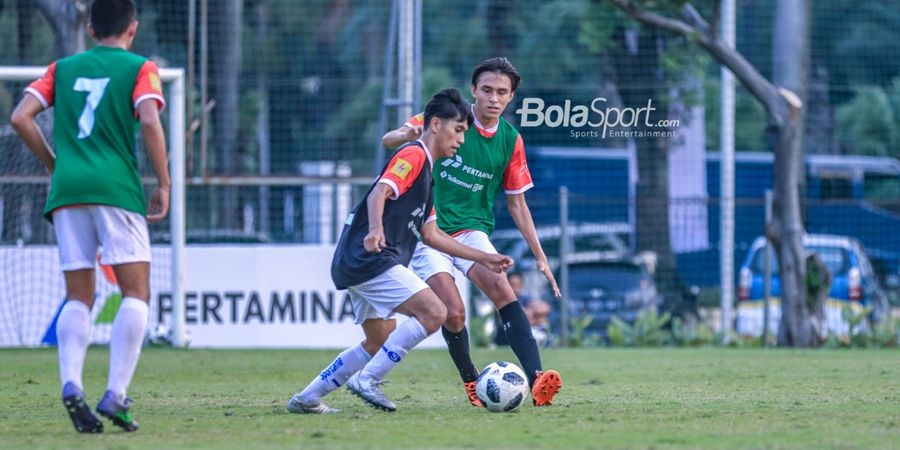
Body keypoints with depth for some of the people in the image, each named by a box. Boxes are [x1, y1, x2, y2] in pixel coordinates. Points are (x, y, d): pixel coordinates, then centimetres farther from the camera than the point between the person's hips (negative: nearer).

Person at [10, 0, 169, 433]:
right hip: (116, 186, -4)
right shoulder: (139, 68, 6)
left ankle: (70, 383, -15)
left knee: (78, 297, 8)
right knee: (136, 292, 1)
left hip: (67, 187, 4)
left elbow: (21, 117, 6)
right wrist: (163, 184, -4)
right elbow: (149, 122, -10)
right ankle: (115, 394, -13)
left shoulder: (63, 68, 17)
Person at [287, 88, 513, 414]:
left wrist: (483, 259, 24)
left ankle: (306, 399, 19)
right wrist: (376, 229, -42)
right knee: (433, 313, -18)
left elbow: (431, 234, 25)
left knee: (379, 343, 17)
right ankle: (368, 379, -15)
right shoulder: (413, 155, -6)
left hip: (356, 264, 11)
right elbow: (378, 194, -22)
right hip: (371, 258, -11)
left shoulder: (425, 171, 24)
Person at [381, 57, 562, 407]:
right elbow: (388, 141, -6)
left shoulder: (510, 140, 3)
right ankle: (471, 382, 8)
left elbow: (517, 203, 12)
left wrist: (540, 257, 7)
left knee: (502, 290, -24)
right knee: (453, 313, -18)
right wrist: (407, 135, -31)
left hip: (472, 230, 2)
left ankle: (536, 379, -34)